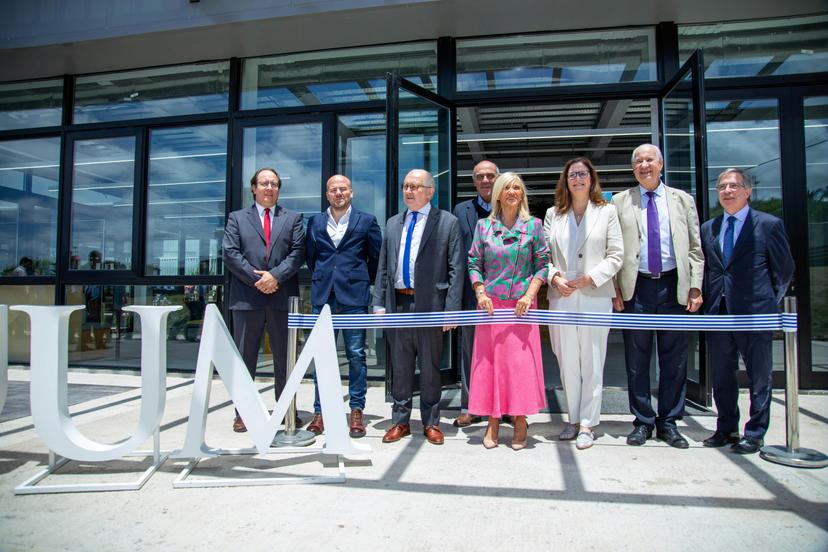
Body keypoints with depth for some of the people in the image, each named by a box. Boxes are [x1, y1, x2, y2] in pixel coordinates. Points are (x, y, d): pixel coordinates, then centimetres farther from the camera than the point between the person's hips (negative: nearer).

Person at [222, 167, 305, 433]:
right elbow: (230, 253, 0)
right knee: (244, 357, 6)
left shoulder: (293, 218, 13)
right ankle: (242, 412, 16)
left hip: (283, 296, 0)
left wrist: (275, 276, -12)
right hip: (247, 298, 0)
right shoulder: (237, 218, 11)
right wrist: (256, 279, -10)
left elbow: (298, 252, 1)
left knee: (285, 358, 6)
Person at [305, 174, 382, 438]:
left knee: (356, 355, 0)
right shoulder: (315, 223, 12)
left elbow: (376, 256, 8)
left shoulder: (366, 221, 5)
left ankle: (356, 411, 9)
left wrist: (364, 281, 9)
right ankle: (320, 411, 13)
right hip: (323, 295, 3)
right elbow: (310, 256, 18)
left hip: (354, 296, -2)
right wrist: (323, 278, 13)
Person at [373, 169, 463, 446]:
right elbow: (383, 267, 14)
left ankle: (431, 422, 21)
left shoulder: (447, 222, 0)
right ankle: (400, 421, 24)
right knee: (400, 365, 11)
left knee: (430, 366, 6)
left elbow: (455, 269, -4)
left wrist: (451, 309, -10)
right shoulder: (393, 223, 14)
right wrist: (379, 303, 7)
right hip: (398, 303, 4)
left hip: (429, 303, -4)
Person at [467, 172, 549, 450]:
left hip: (521, 305, -1)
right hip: (491, 304, 1)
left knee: (521, 362, 0)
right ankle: (493, 422, 15)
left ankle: (520, 421, 14)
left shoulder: (533, 225, 4)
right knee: (489, 361, 3)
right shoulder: (484, 226, 8)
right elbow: (474, 264, 7)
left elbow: (542, 265, 3)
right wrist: (480, 293, -6)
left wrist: (529, 295, -9)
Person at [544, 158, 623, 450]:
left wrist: (590, 278, -11)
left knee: (591, 363, 1)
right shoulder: (553, 214, 13)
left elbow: (616, 255, 1)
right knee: (567, 363, 7)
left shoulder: (607, 212, 6)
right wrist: (554, 277, -8)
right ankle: (573, 419, 20)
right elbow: (544, 254, 10)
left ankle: (587, 424, 10)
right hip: (561, 298, 2)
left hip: (595, 297, -2)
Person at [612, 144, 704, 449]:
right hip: (636, 289, -1)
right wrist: (615, 289, -3)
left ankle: (669, 423, 18)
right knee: (636, 360, 4)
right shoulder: (619, 202, 8)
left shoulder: (682, 200, 11)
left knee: (674, 360, 5)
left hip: (674, 287, 1)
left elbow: (695, 248, 9)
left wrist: (695, 287, 0)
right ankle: (643, 422, 17)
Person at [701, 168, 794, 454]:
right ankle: (726, 428, 25)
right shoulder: (707, 228, 11)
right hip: (718, 312, 4)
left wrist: (769, 303, 3)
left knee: (759, 375, 6)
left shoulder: (769, 224, -1)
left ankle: (755, 433, 18)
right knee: (722, 376, 12)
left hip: (755, 312, -4)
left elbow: (784, 269, 3)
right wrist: (709, 300, 6)